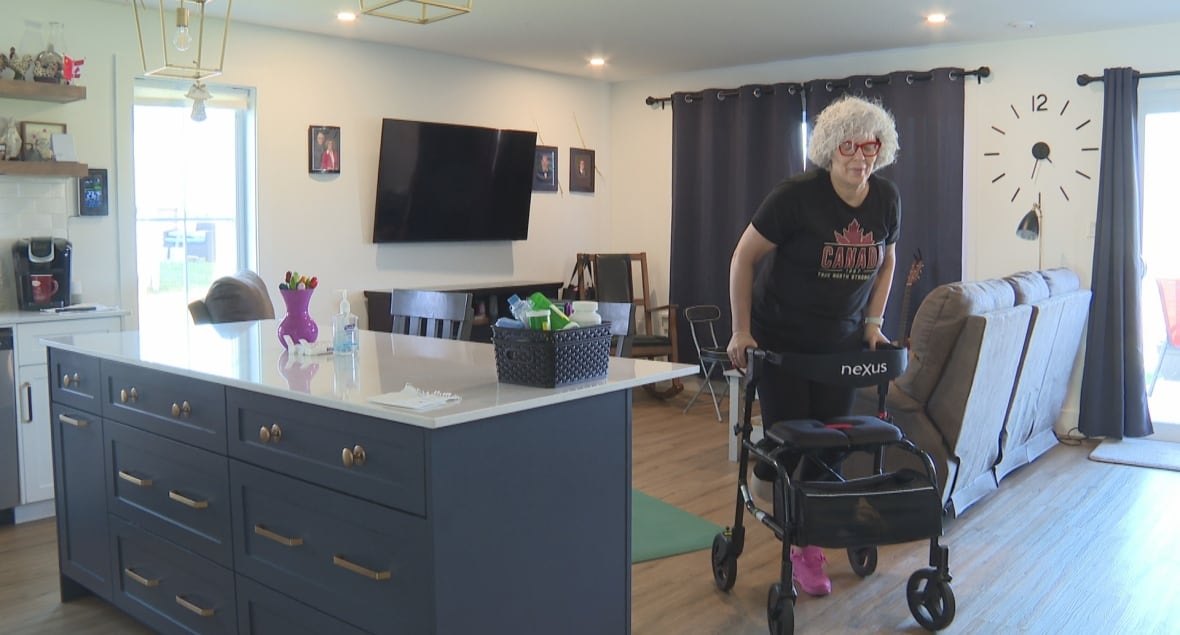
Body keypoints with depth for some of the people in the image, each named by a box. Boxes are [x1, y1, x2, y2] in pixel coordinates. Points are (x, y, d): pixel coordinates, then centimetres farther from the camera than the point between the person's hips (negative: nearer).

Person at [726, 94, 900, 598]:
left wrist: (873, 321, 4)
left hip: (842, 344, 4)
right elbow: (743, 257, -11)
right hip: (781, 341, -4)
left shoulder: (886, 199, -4)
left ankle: (807, 549, 21)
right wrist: (741, 331, -10)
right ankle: (758, 483, 31)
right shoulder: (797, 196, -19)